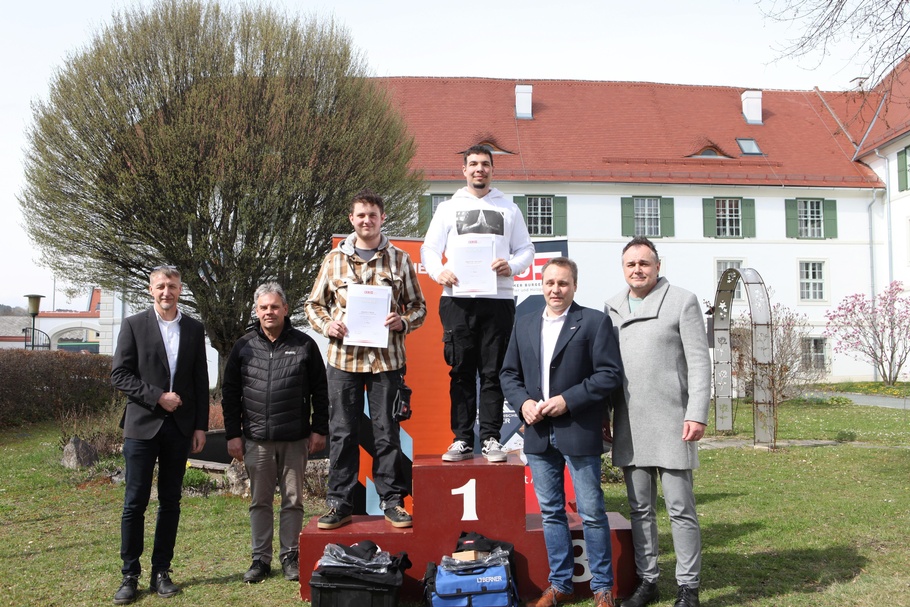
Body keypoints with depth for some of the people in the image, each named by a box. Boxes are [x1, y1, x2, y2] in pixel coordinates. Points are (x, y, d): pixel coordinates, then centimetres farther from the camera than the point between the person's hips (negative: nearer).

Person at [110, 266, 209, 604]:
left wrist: (201, 426, 4)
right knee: (135, 503, 1)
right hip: (142, 425, -2)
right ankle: (130, 575, 11)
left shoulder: (194, 329, 9)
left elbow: (201, 382, 9)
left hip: (180, 427, 3)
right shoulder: (134, 325, 2)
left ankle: (161, 573, 16)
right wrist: (157, 397, -13)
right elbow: (119, 375, -3)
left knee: (170, 503, 8)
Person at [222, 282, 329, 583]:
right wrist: (232, 434, 2)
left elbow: (319, 391, 4)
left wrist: (319, 429, 1)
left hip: (295, 439, -1)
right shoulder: (243, 347, 5)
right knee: (260, 501, 9)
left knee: (293, 500, 6)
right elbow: (230, 394, 7)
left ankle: (290, 556, 18)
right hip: (256, 439, 1)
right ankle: (260, 559, 19)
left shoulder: (304, 344, 2)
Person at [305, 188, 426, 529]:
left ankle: (392, 500, 16)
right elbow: (314, 304, 14)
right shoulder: (335, 259, 9)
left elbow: (418, 306, 10)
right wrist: (327, 325, -5)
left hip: (386, 358, -1)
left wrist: (403, 321, -10)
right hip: (343, 357, 1)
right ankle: (339, 504, 15)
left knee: (387, 432, 4)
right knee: (342, 433, 5)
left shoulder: (399, 259, 7)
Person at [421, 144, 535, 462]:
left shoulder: (509, 208, 15)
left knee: (493, 372, 0)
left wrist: (512, 265, -9)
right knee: (461, 372, 1)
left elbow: (526, 249, 13)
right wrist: (439, 271, -12)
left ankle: (491, 439, 5)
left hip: (498, 299, 0)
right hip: (457, 299, 0)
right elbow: (429, 248, 9)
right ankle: (462, 439, 6)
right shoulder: (448, 207, 14)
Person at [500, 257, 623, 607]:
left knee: (592, 513, 3)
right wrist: (523, 401, -5)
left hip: (579, 432, -5)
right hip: (538, 434, 5)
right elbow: (509, 374, 14)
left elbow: (610, 374, -10)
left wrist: (568, 400, -16)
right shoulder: (524, 325, 12)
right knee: (551, 512, 13)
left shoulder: (595, 322, -3)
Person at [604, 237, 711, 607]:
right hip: (628, 427, 5)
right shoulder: (612, 308, 11)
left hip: (671, 424, -4)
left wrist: (697, 414, -13)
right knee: (640, 510, 12)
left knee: (680, 509, 1)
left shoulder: (681, 302, -1)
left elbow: (699, 362, -6)